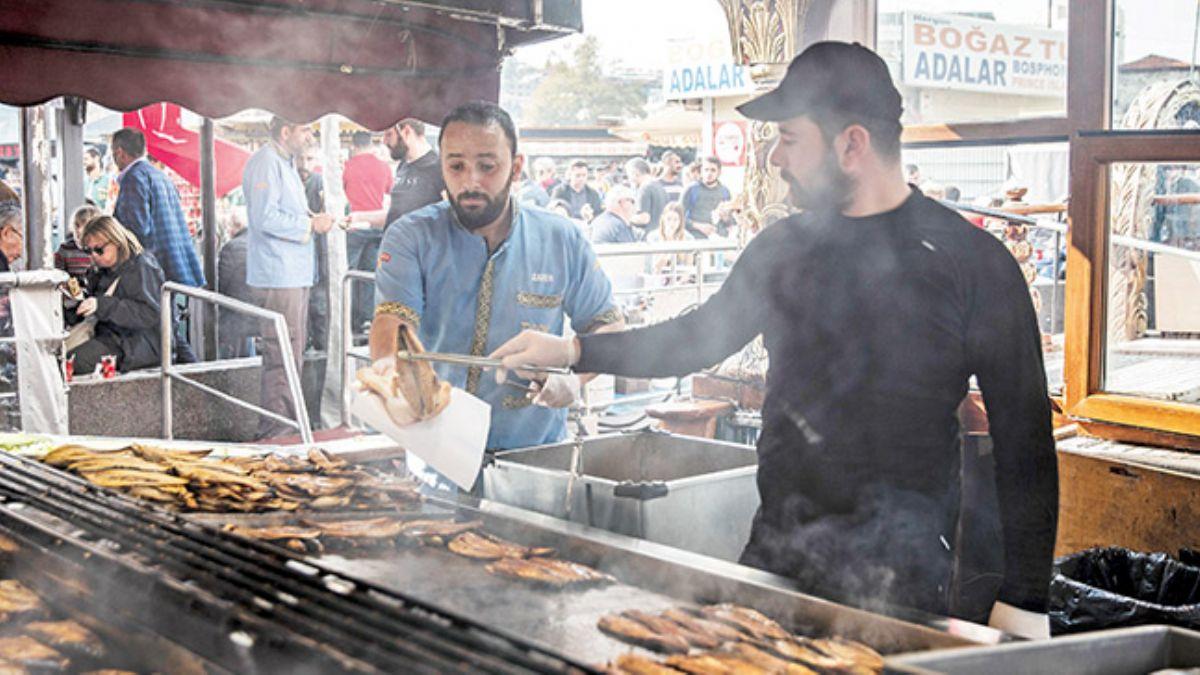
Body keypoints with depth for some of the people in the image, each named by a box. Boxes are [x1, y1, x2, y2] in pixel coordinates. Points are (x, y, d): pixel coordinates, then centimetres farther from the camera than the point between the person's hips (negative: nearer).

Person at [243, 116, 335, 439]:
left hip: (295, 272, 11)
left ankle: (286, 422, 24)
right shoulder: (265, 162, -12)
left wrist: (314, 221, 10)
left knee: (293, 349, 15)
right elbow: (265, 218, -22)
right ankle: (276, 429, -4)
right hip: (278, 273, -11)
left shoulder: (285, 163, 21)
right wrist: (310, 224, -15)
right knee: (282, 352, -9)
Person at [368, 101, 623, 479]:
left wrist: (574, 372, -9)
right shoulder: (411, 237, 2)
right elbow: (392, 318, -13)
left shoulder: (562, 241, 6)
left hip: (535, 450, 1)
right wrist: (389, 362, -36)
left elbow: (609, 327, 12)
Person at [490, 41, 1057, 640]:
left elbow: (1023, 440, -6)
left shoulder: (972, 261, -7)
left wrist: (1024, 601, -9)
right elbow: (702, 337, 25)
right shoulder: (782, 249, 8)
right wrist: (571, 351, 20)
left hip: (901, 573, -5)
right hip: (774, 556, 5)